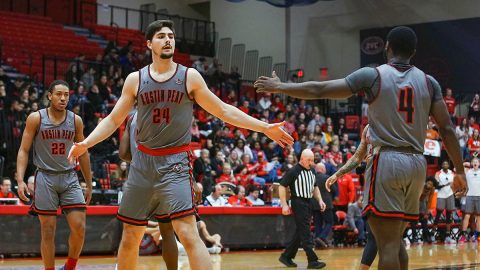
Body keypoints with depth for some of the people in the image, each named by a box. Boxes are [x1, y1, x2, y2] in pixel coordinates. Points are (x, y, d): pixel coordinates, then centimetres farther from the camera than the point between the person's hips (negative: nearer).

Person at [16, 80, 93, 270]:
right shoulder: (36, 118, -4)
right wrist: (20, 180, -15)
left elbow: (83, 154, 12)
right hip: (45, 177, -2)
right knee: (48, 230, 0)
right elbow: (24, 150, -2)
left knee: (79, 228, -7)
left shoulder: (76, 120, 4)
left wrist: (89, 184, 12)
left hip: (69, 178, 2)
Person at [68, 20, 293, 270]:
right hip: (142, 162, 3)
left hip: (175, 163, -3)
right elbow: (113, 120, 9)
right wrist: (86, 143, -7)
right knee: (130, 236, 10)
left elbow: (224, 111, 5)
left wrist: (264, 127, -1)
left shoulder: (189, 77, 1)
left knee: (188, 234, -17)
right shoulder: (135, 79, 6)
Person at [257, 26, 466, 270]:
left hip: (388, 161, -5)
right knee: (395, 240, 17)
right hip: (417, 164, 5)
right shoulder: (429, 82, 9)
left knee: (387, 243, -7)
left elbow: (319, 90, 0)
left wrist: (279, 87, 12)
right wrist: (460, 171, 10)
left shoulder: (373, 75, -1)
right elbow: (447, 129, 4)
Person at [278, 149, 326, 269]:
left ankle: (286, 256, 22)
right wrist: (284, 205, -15)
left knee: (300, 232, 12)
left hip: (308, 203, 8)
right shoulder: (293, 171, -12)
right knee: (305, 233, -9)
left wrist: (320, 200, 12)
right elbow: (282, 186, -11)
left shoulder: (312, 171, 11)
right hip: (298, 203, -8)